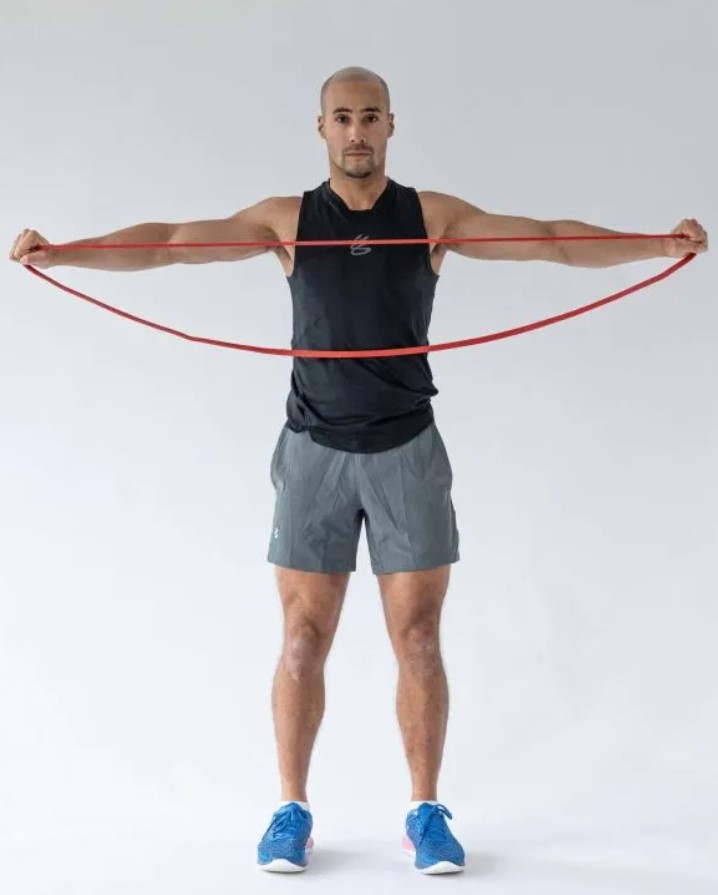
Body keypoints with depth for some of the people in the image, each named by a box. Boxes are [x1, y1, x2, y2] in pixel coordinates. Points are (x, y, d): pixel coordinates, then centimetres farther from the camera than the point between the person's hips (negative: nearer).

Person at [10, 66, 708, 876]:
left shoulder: (434, 217, 2)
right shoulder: (287, 220, 2)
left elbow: (551, 240, -5)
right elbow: (169, 242, -4)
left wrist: (659, 245, -17)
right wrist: (63, 252, -16)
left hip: (407, 451, 0)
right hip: (315, 452, 0)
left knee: (417, 639, 2)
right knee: (303, 640, 2)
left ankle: (426, 814, 13)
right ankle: (292, 811, 14)